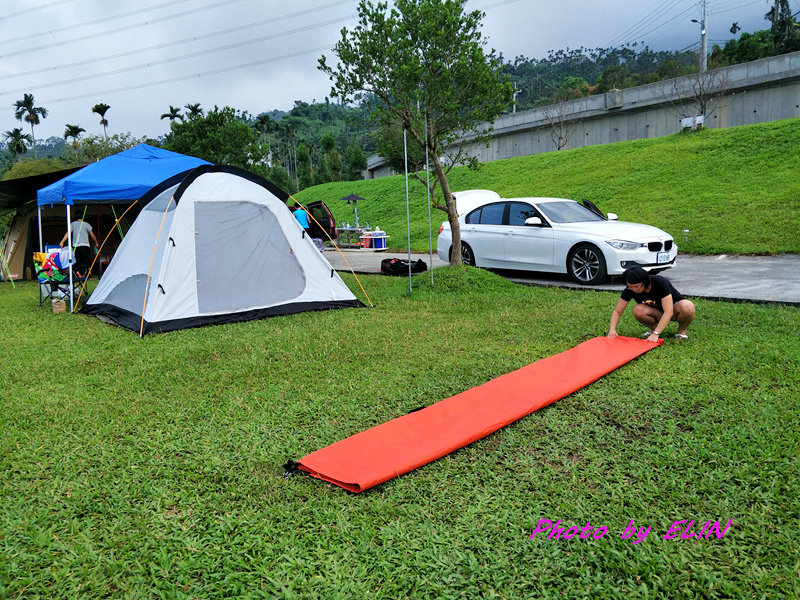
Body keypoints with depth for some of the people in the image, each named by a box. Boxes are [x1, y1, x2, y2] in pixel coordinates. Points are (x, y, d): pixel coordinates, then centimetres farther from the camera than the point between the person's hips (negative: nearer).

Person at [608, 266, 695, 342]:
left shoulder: (660, 283, -32)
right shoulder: (630, 289, -20)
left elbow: (668, 311, -39)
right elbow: (617, 311, -14)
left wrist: (655, 334, -47)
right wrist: (612, 329, -32)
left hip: (674, 308, -3)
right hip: (657, 313, 3)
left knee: (688, 307, -38)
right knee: (638, 310, -31)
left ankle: (681, 330, -6)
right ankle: (653, 328, 0)